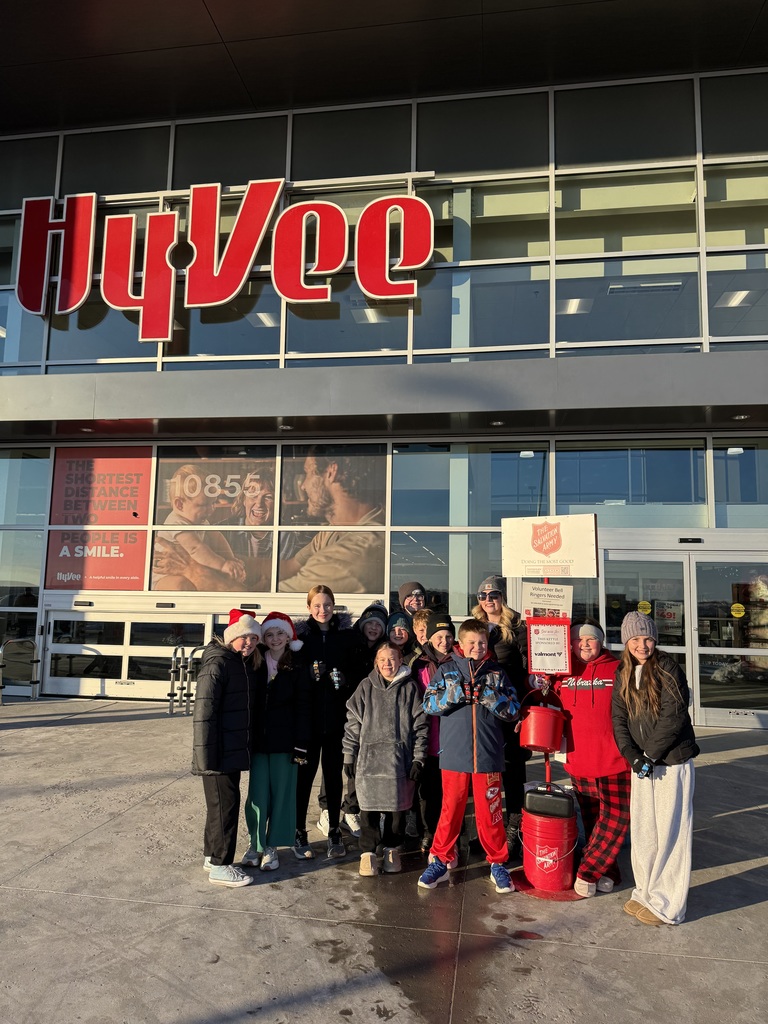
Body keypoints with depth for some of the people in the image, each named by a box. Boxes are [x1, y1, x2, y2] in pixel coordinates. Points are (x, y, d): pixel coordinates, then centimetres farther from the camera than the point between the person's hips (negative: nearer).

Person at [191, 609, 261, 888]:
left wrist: (245, 748, 12)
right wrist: (206, 755, -23)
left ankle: (212, 855, 32)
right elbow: (204, 711, -21)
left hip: (234, 750, 9)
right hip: (219, 752, -9)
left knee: (224, 804, 18)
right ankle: (220, 866, 13)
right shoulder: (218, 663, -17)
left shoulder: (246, 664, 9)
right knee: (225, 804, 0)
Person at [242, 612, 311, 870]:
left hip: (284, 742, -1)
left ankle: (271, 847, 19)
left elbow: (302, 710, -2)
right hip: (258, 741, 1)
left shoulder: (297, 670, 0)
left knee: (282, 793, 5)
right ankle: (256, 844, 22)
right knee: (258, 793, 5)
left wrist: (300, 746, -8)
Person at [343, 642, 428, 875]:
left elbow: (420, 724, 2)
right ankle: (368, 852, 17)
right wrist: (349, 756, 3)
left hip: (400, 758, 0)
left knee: (397, 807, 9)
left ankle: (392, 850, 28)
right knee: (370, 808, 2)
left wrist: (418, 758, -2)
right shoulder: (366, 687, 4)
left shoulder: (410, 688, 2)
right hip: (369, 757, 0)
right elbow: (353, 722, 5)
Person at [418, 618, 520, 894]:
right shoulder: (446, 671, 4)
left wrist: (491, 697, -14)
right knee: (450, 809, 8)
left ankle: (497, 864, 24)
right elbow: (429, 705, -3)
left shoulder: (497, 673, 6)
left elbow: (513, 711, 2)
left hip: (488, 755, 0)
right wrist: (453, 695, -18)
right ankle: (440, 861, 23)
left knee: (490, 811, 8)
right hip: (454, 754, 0)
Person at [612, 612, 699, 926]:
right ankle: (646, 893, 28)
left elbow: (673, 717, -17)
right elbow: (619, 719, 3)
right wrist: (634, 758, -10)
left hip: (672, 762, -5)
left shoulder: (667, 668, -11)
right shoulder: (623, 673, 6)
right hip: (642, 763, 6)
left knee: (669, 832, 2)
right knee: (642, 830, 12)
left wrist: (649, 756, -14)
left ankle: (666, 905, 15)